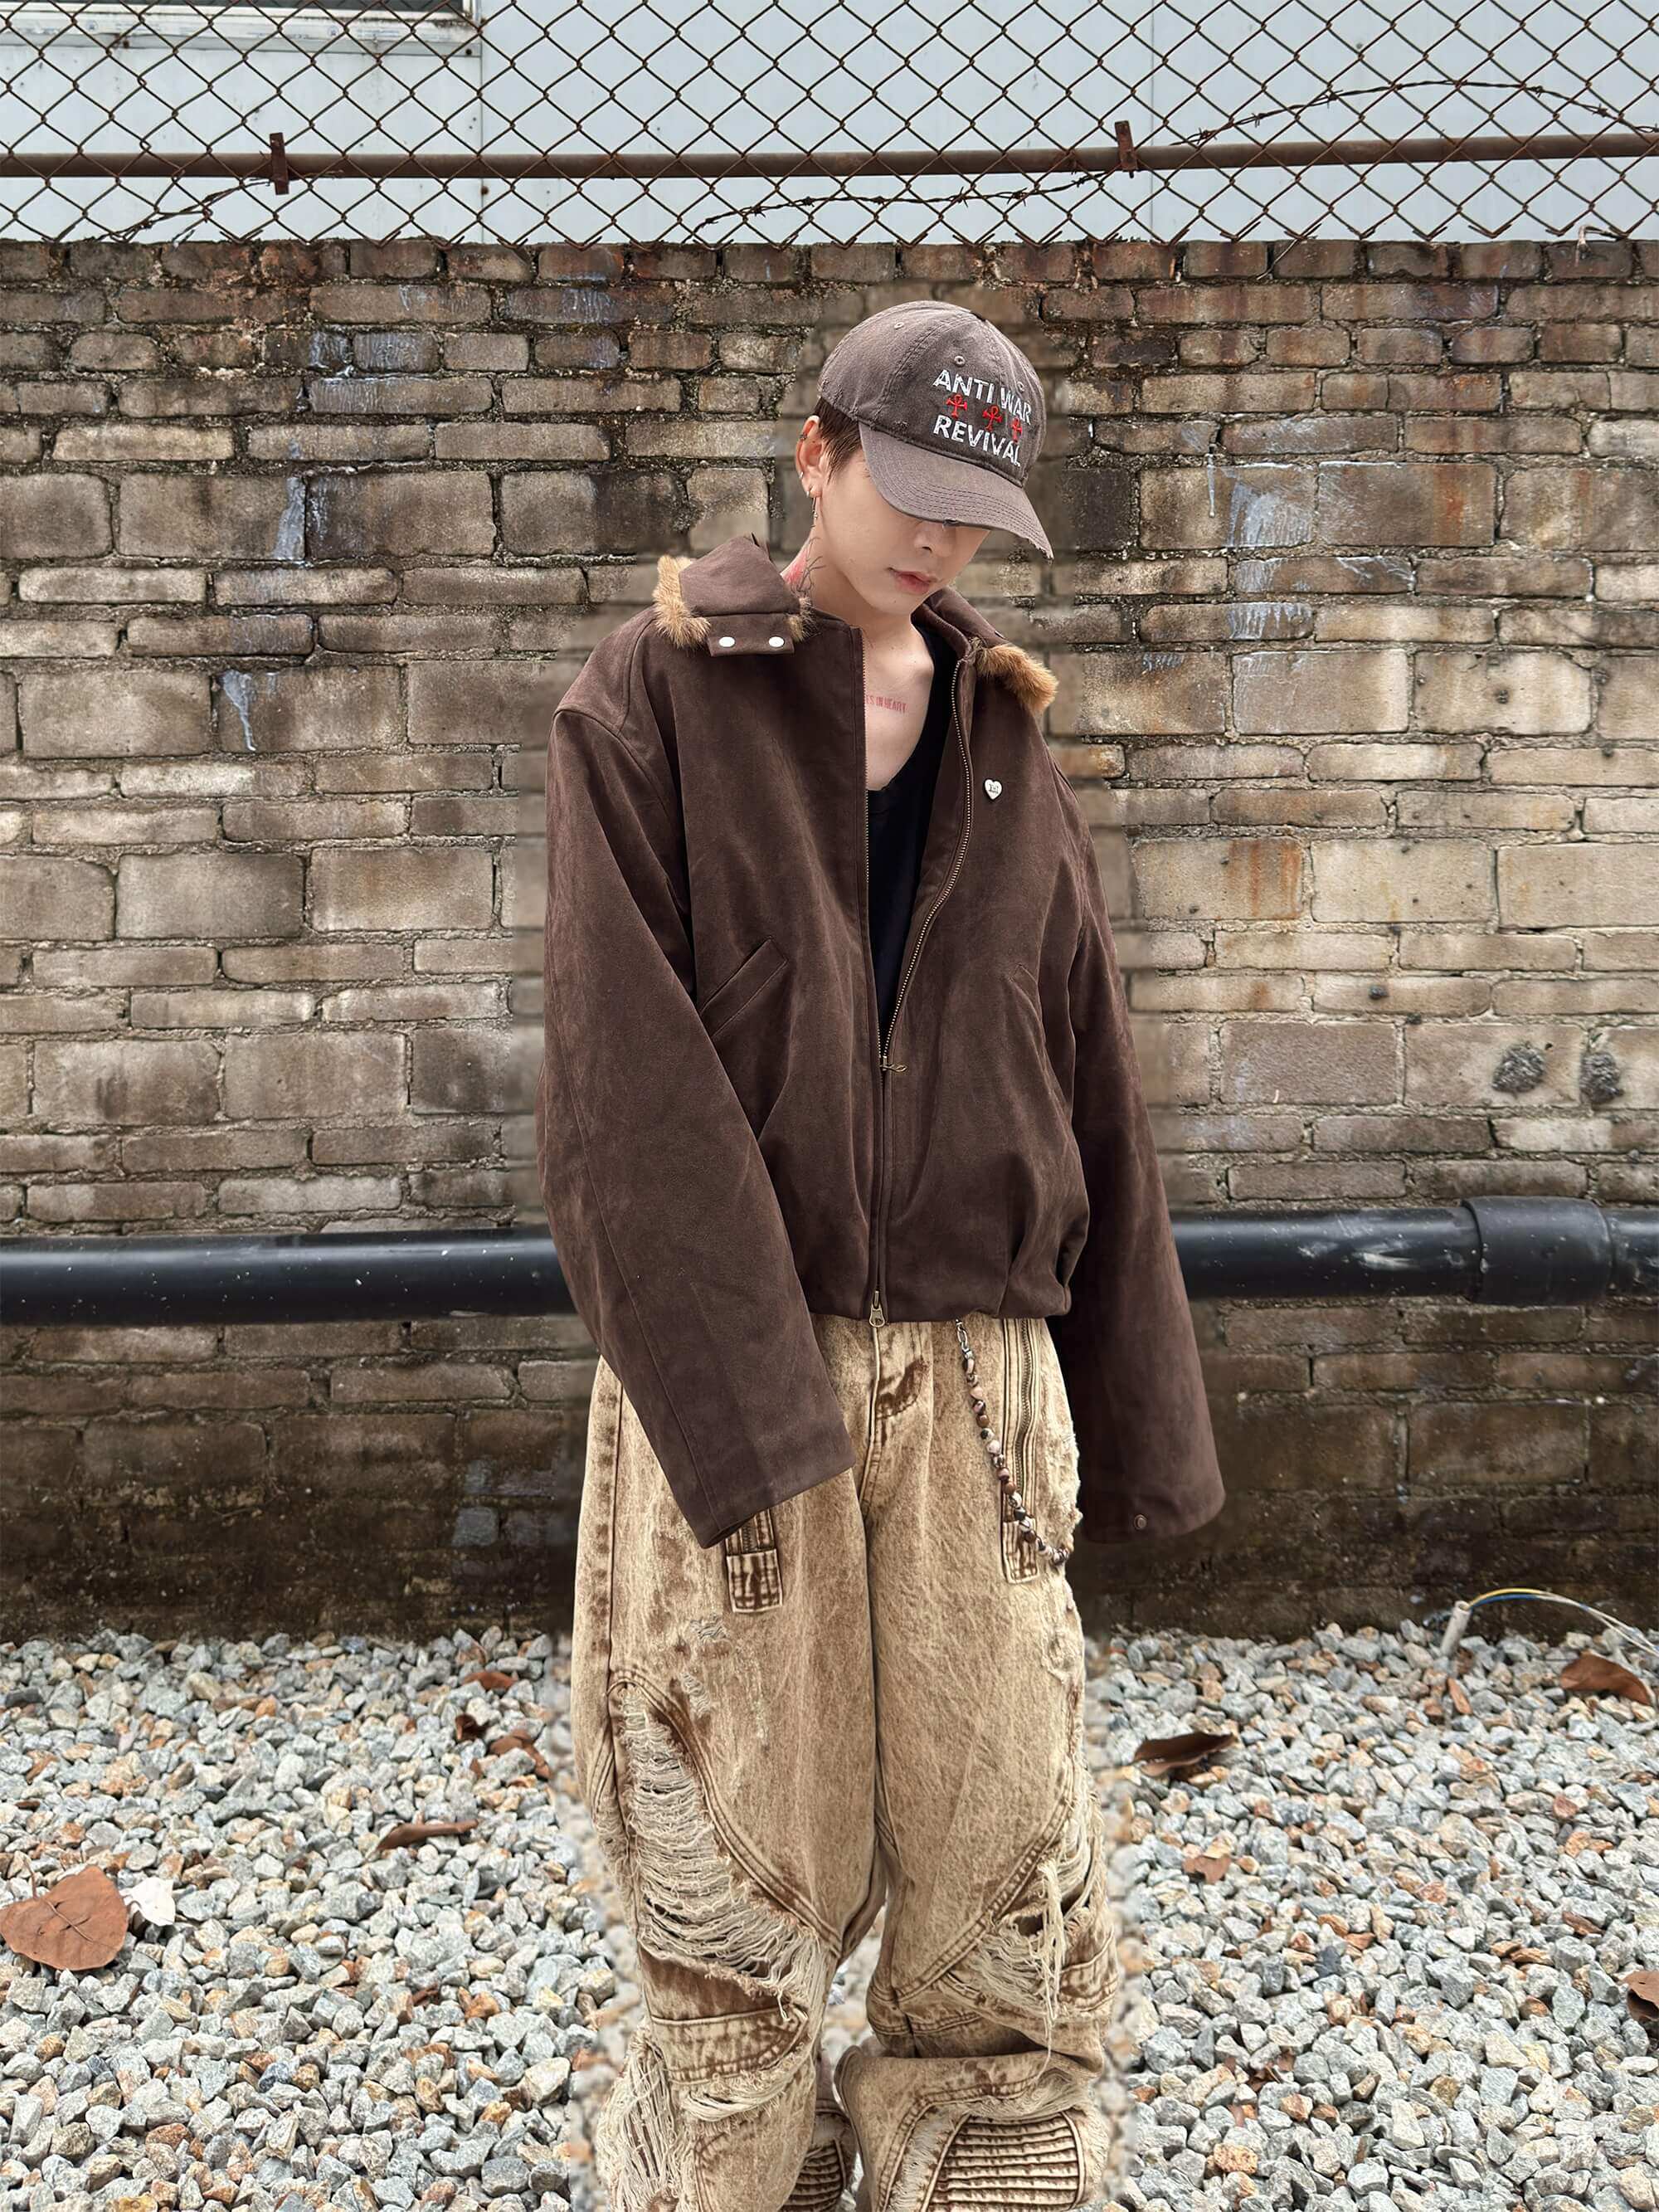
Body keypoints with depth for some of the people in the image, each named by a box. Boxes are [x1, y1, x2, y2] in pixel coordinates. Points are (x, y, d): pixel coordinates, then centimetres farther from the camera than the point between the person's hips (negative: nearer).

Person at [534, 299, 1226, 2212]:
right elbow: (622, 1068, -10)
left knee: (1005, 1862, 6)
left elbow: (1084, 1086, 12)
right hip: (723, 1361, -3)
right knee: (740, 1878, 7)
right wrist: (739, 1407, -17)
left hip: (973, 1368, 3)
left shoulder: (1006, 739, 12)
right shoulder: (653, 700, 0)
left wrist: (1134, 1417, 9)